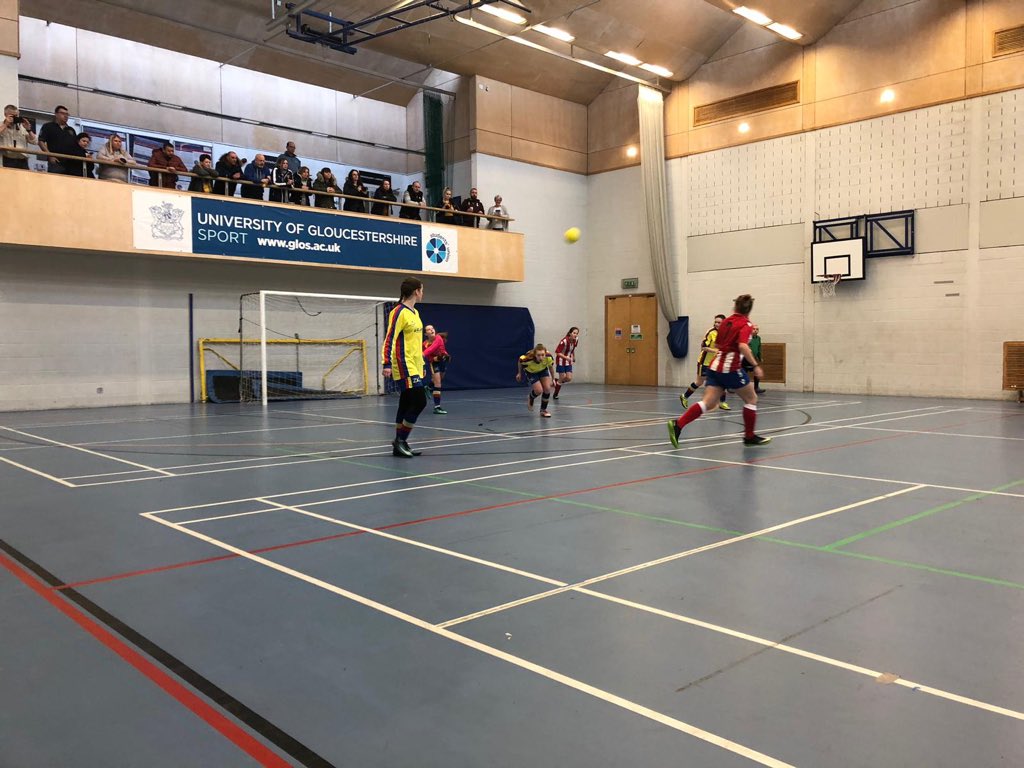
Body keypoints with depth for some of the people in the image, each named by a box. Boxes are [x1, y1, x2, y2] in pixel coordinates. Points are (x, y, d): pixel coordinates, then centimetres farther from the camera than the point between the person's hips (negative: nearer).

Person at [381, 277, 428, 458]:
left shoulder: (414, 312, 16)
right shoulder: (399, 312, -12)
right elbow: (389, 339, -16)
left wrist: (422, 364, 24)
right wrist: (386, 364, -23)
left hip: (415, 368, 9)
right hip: (405, 368, -9)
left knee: (406, 405, 10)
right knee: (419, 402, -11)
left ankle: (400, 445, 15)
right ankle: (400, 441, -2)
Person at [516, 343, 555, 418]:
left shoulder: (549, 357, -34)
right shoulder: (528, 358, -40)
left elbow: (550, 366, -10)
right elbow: (520, 361, -16)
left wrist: (553, 378, 0)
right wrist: (519, 373, -1)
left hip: (543, 370, 3)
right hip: (531, 372, -3)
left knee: (547, 389, -12)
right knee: (539, 390, -17)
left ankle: (543, 410, 10)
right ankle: (530, 399, 21)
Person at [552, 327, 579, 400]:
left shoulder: (576, 340, -6)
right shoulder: (564, 341, -26)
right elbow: (557, 352, -24)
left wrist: (573, 357, 14)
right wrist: (566, 357, -35)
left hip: (568, 361, 6)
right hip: (561, 361, -6)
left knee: (569, 378, -5)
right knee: (562, 378, -2)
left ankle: (557, 382, 26)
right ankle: (555, 394, 17)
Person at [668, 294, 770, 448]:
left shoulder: (725, 321, 14)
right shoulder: (746, 325, -6)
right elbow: (743, 346, -23)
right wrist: (756, 365, -21)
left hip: (715, 366, 6)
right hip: (731, 368, -6)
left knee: (709, 403, -2)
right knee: (751, 399, 13)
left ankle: (678, 424, -19)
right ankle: (749, 436, 19)